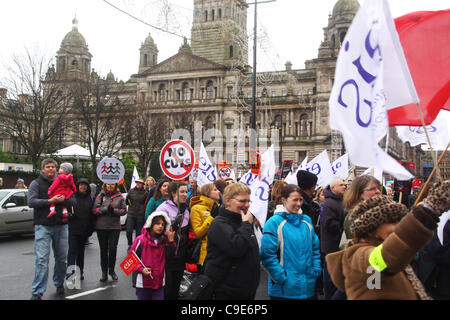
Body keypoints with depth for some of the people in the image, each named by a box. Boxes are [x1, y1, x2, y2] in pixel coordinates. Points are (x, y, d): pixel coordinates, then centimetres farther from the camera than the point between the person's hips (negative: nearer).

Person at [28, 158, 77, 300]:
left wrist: (62, 200, -13)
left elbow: (73, 201, 7)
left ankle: (59, 283, 30)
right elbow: (31, 202, -10)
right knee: (41, 259, -10)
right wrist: (50, 201, -17)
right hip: (43, 226, -4)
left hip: (61, 226, 4)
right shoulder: (36, 183, 5)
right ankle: (37, 292, -6)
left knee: (62, 258, 10)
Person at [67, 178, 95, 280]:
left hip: (84, 230, 3)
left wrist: (91, 228, 7)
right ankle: (71, 271, -11)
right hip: (73, 229, -3)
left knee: (81, 251, 13)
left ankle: (80, 272, 23)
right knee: (72, 250, -9)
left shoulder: (90, 198, 10)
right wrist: (69, 215, -18)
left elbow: (92, 214, 11)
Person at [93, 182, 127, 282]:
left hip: (115, 226, 0)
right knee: (103, 249, 9)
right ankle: (104, 272, 20)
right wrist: (106, 208, -16)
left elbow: (124, 210, 2)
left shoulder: (120, 196, 3)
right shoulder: (100, 195, 1)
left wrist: (114, 210, -13)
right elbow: (95, 210, -5)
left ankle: (112, 270, 20)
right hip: (101, 226, 0)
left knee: (113, 249, 0)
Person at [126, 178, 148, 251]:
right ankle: (130, 245, 16)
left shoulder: (145, 193, 0)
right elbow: (126, 201, 13)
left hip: (140, 216, -1)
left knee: (139, 232, 4)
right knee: (129, 231, -6)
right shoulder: (131, 191, 7)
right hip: (131, 214, 2)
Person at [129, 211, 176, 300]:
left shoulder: (165, 241, 4)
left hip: (159, 283, 3)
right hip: (143, 283, -3)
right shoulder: (140, 239, -9)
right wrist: (141, 269, -17)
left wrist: (171, 241, -11)